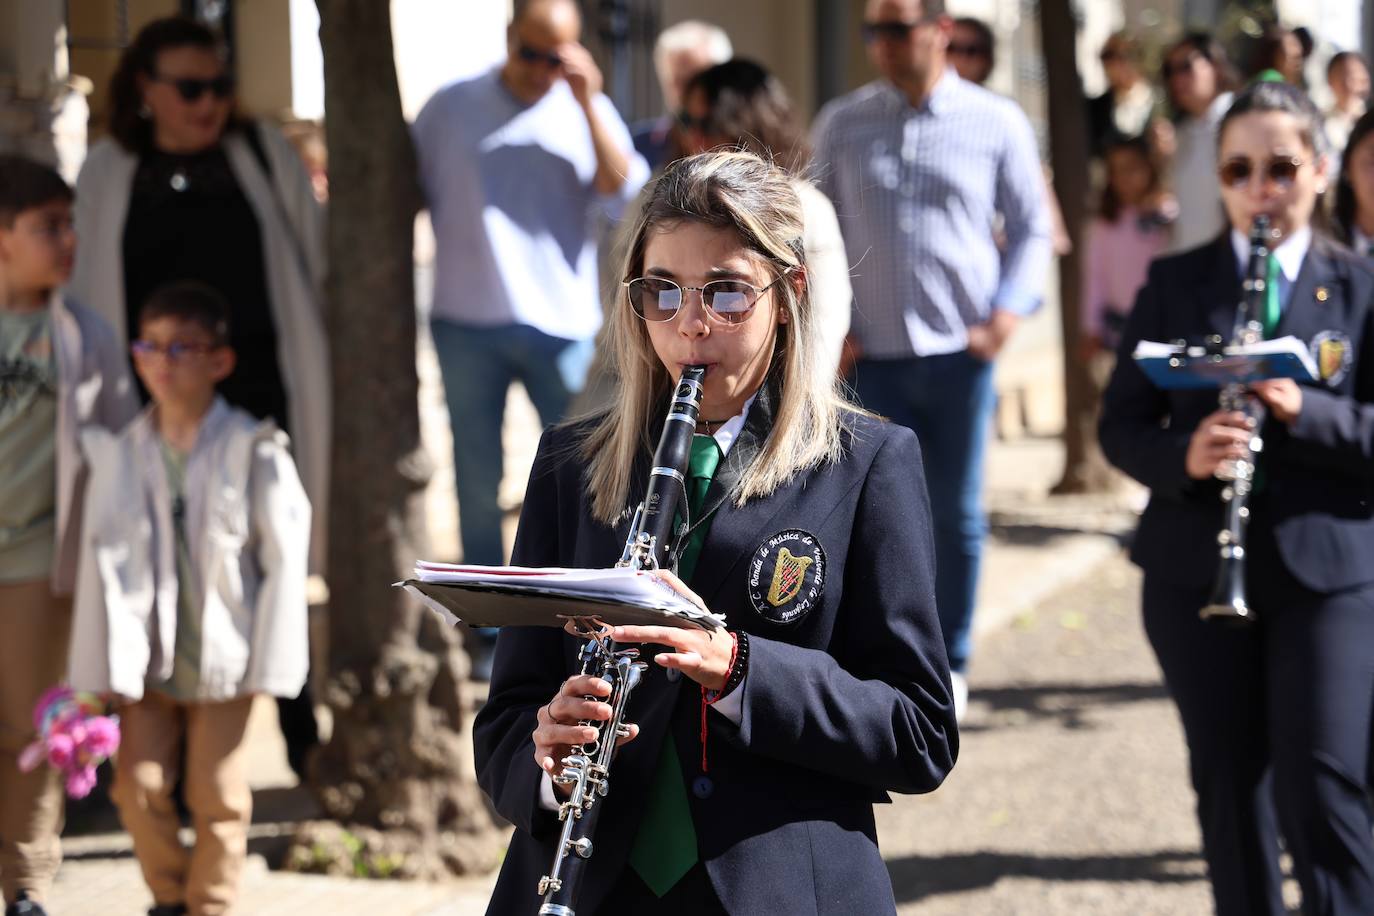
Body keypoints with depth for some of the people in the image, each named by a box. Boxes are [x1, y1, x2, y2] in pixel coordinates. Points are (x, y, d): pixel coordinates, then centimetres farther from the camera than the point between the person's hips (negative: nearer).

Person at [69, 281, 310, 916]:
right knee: (139, 783, 3)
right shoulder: (119, 453, 0)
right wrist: (103, 670, -3)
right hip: (146, 656, 3)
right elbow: (103, 559, 0)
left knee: (219, 793, 4)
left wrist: (270, 662, -7)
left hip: (222, 660, -2)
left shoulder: (253, 450, -8)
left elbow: (284, 555, -6)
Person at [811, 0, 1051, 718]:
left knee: (956, 515, 7)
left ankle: (950, 664, 20)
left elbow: (1031, 228, 7)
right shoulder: (841, 125, 5)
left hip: (960, 353, 0)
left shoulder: (996, 122, 1)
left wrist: (1007, 313, -6)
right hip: (872, 355, 0)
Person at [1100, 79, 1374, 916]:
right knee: (1230, 790, 10)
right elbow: (1123, 423, 4)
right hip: (1196, 570, 2)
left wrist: (1306, 411, -21)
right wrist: (1182, 456, -17)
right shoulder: (1177, 284, 6)